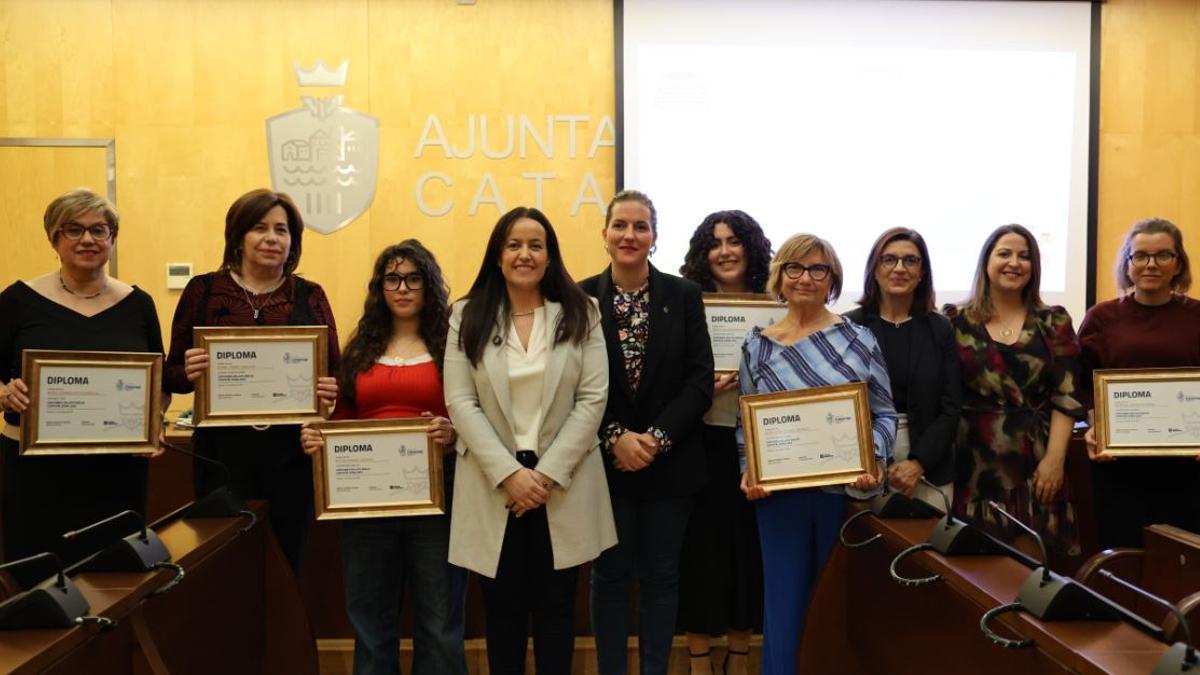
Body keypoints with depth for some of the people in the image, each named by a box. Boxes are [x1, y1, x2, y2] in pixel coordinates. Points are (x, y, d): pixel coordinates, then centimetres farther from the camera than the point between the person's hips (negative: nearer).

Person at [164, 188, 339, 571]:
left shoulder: (309, 296, 8)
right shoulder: (203, 291, 5)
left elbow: (334, 372, 9)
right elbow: (171, 375, 7)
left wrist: (331, 390, -12)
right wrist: (189, 372, -14)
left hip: (292, 454, 1)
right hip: (223, 453, -1)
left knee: (286, 561, 7)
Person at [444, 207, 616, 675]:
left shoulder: (580, 314, 3)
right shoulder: (468, 317, 3)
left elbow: (593, 400, -3)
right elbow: (460, 404, -4)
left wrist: (548, 473, -12)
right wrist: (509, 473, -14)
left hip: (563, 484, 0)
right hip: (494, 485, 0)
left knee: (555, 606, 9)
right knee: (503, 606, 9)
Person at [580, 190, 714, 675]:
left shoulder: (684, 296, 0)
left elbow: (700, 381, -4)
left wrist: (658, 438, -14)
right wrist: (615, 438, -15)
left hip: (670, 461, 1)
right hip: (605, 462, 0)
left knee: (660, 575, 10)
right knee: (611, 574, 9)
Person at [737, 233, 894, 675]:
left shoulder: (857, 339, -1)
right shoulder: (757, 345, 4)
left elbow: (885, 412, 1)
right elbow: (745, 421, 7)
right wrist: (748, 473, -7)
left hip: (845, 490, -1)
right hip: (779, 492, 1)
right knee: (784, 602, 5)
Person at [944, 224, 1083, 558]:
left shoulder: (1053, 322, 5)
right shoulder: (957, 322, 4)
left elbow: (1066, 396, 0)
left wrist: (1054, 459, -8)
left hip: (1035, 462, 0)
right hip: (974, 462, 0)